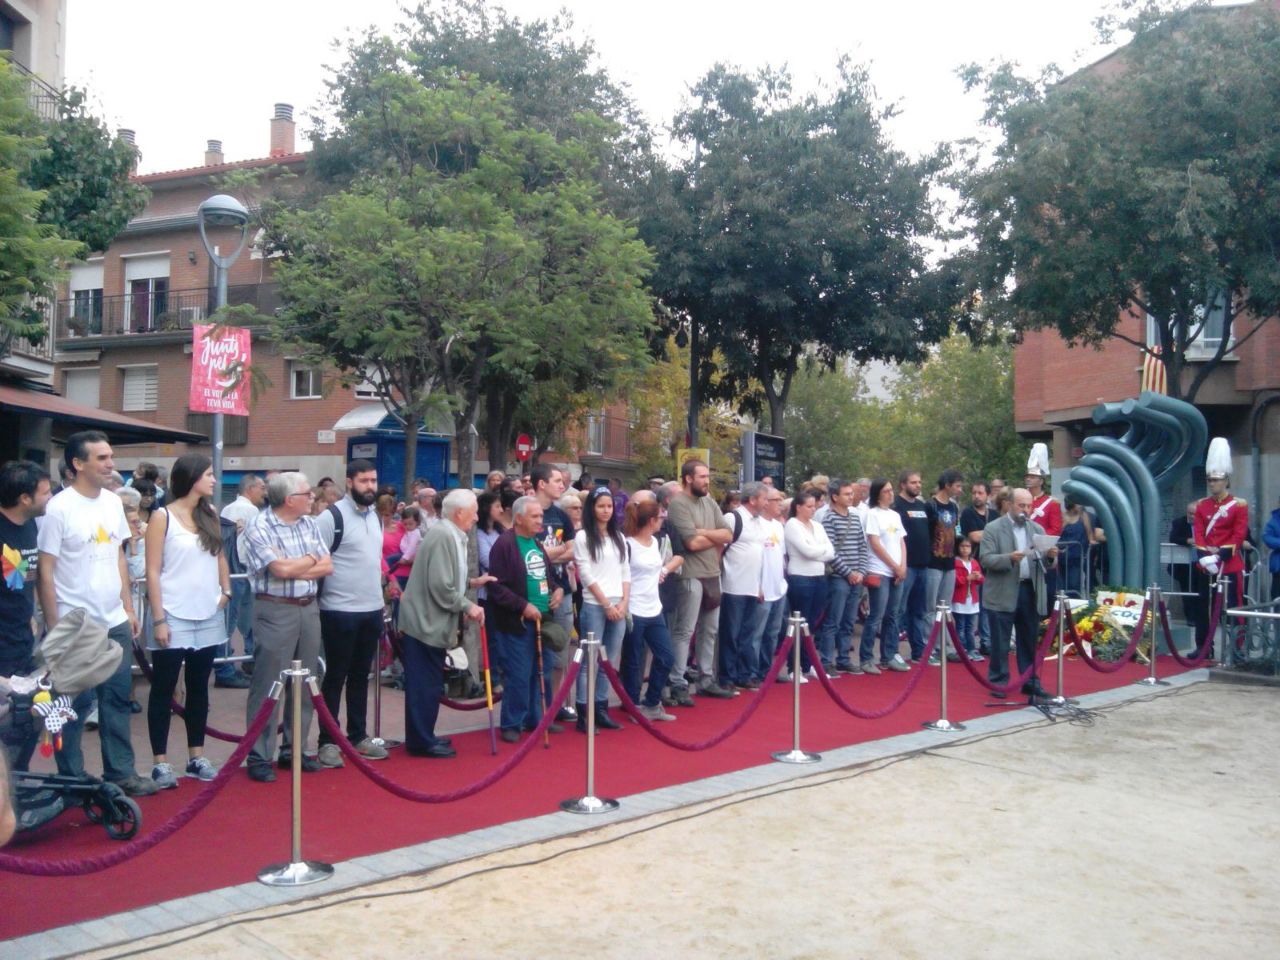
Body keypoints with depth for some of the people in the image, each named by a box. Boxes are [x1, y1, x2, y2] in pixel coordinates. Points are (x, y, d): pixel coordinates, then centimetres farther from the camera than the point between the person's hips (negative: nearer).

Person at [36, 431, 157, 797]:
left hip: (115, 622, 6)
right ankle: (71, 780, 17)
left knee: (118, 699, 11)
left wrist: (129, 608, 12)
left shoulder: (113, 502, 7)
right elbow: (45, 571, -11)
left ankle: (120, 772, 21)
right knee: (75, 704, 4)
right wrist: (54, 628, -13)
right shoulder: (59, 508, -12)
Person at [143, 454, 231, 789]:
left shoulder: (210, 514, 9)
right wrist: (158, 619, -13)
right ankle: (161, 762, 10)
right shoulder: (163, 517, -7)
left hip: (208, 617, 5)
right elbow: (153, 572, -9)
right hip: (174, 618, -5)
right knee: (163, 690, 4)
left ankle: (196, 757, 20)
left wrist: (226, 591, 3)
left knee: (199, 688, 12)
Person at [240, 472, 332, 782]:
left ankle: (294, 750, 23)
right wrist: (311, 560, -3)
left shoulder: (309, 524, 9)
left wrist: (295, 569, -11)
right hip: (275, 611, -7)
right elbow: (281, 569, -19)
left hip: (309, 608, 7)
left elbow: (327, 567, 4)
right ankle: (259, 756, 7)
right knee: (267, 686, -1)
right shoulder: (260, 528, -10)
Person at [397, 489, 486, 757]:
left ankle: (423, 737, 25)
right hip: (426, 621, -10)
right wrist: (467, 606, -14)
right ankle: (422, 742, 7)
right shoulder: (443, 536, -20)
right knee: (426, 685, -2)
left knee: (428, 684, 16)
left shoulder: (451, 535, 11)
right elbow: (441, 586, -24)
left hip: (432, 621, 10)